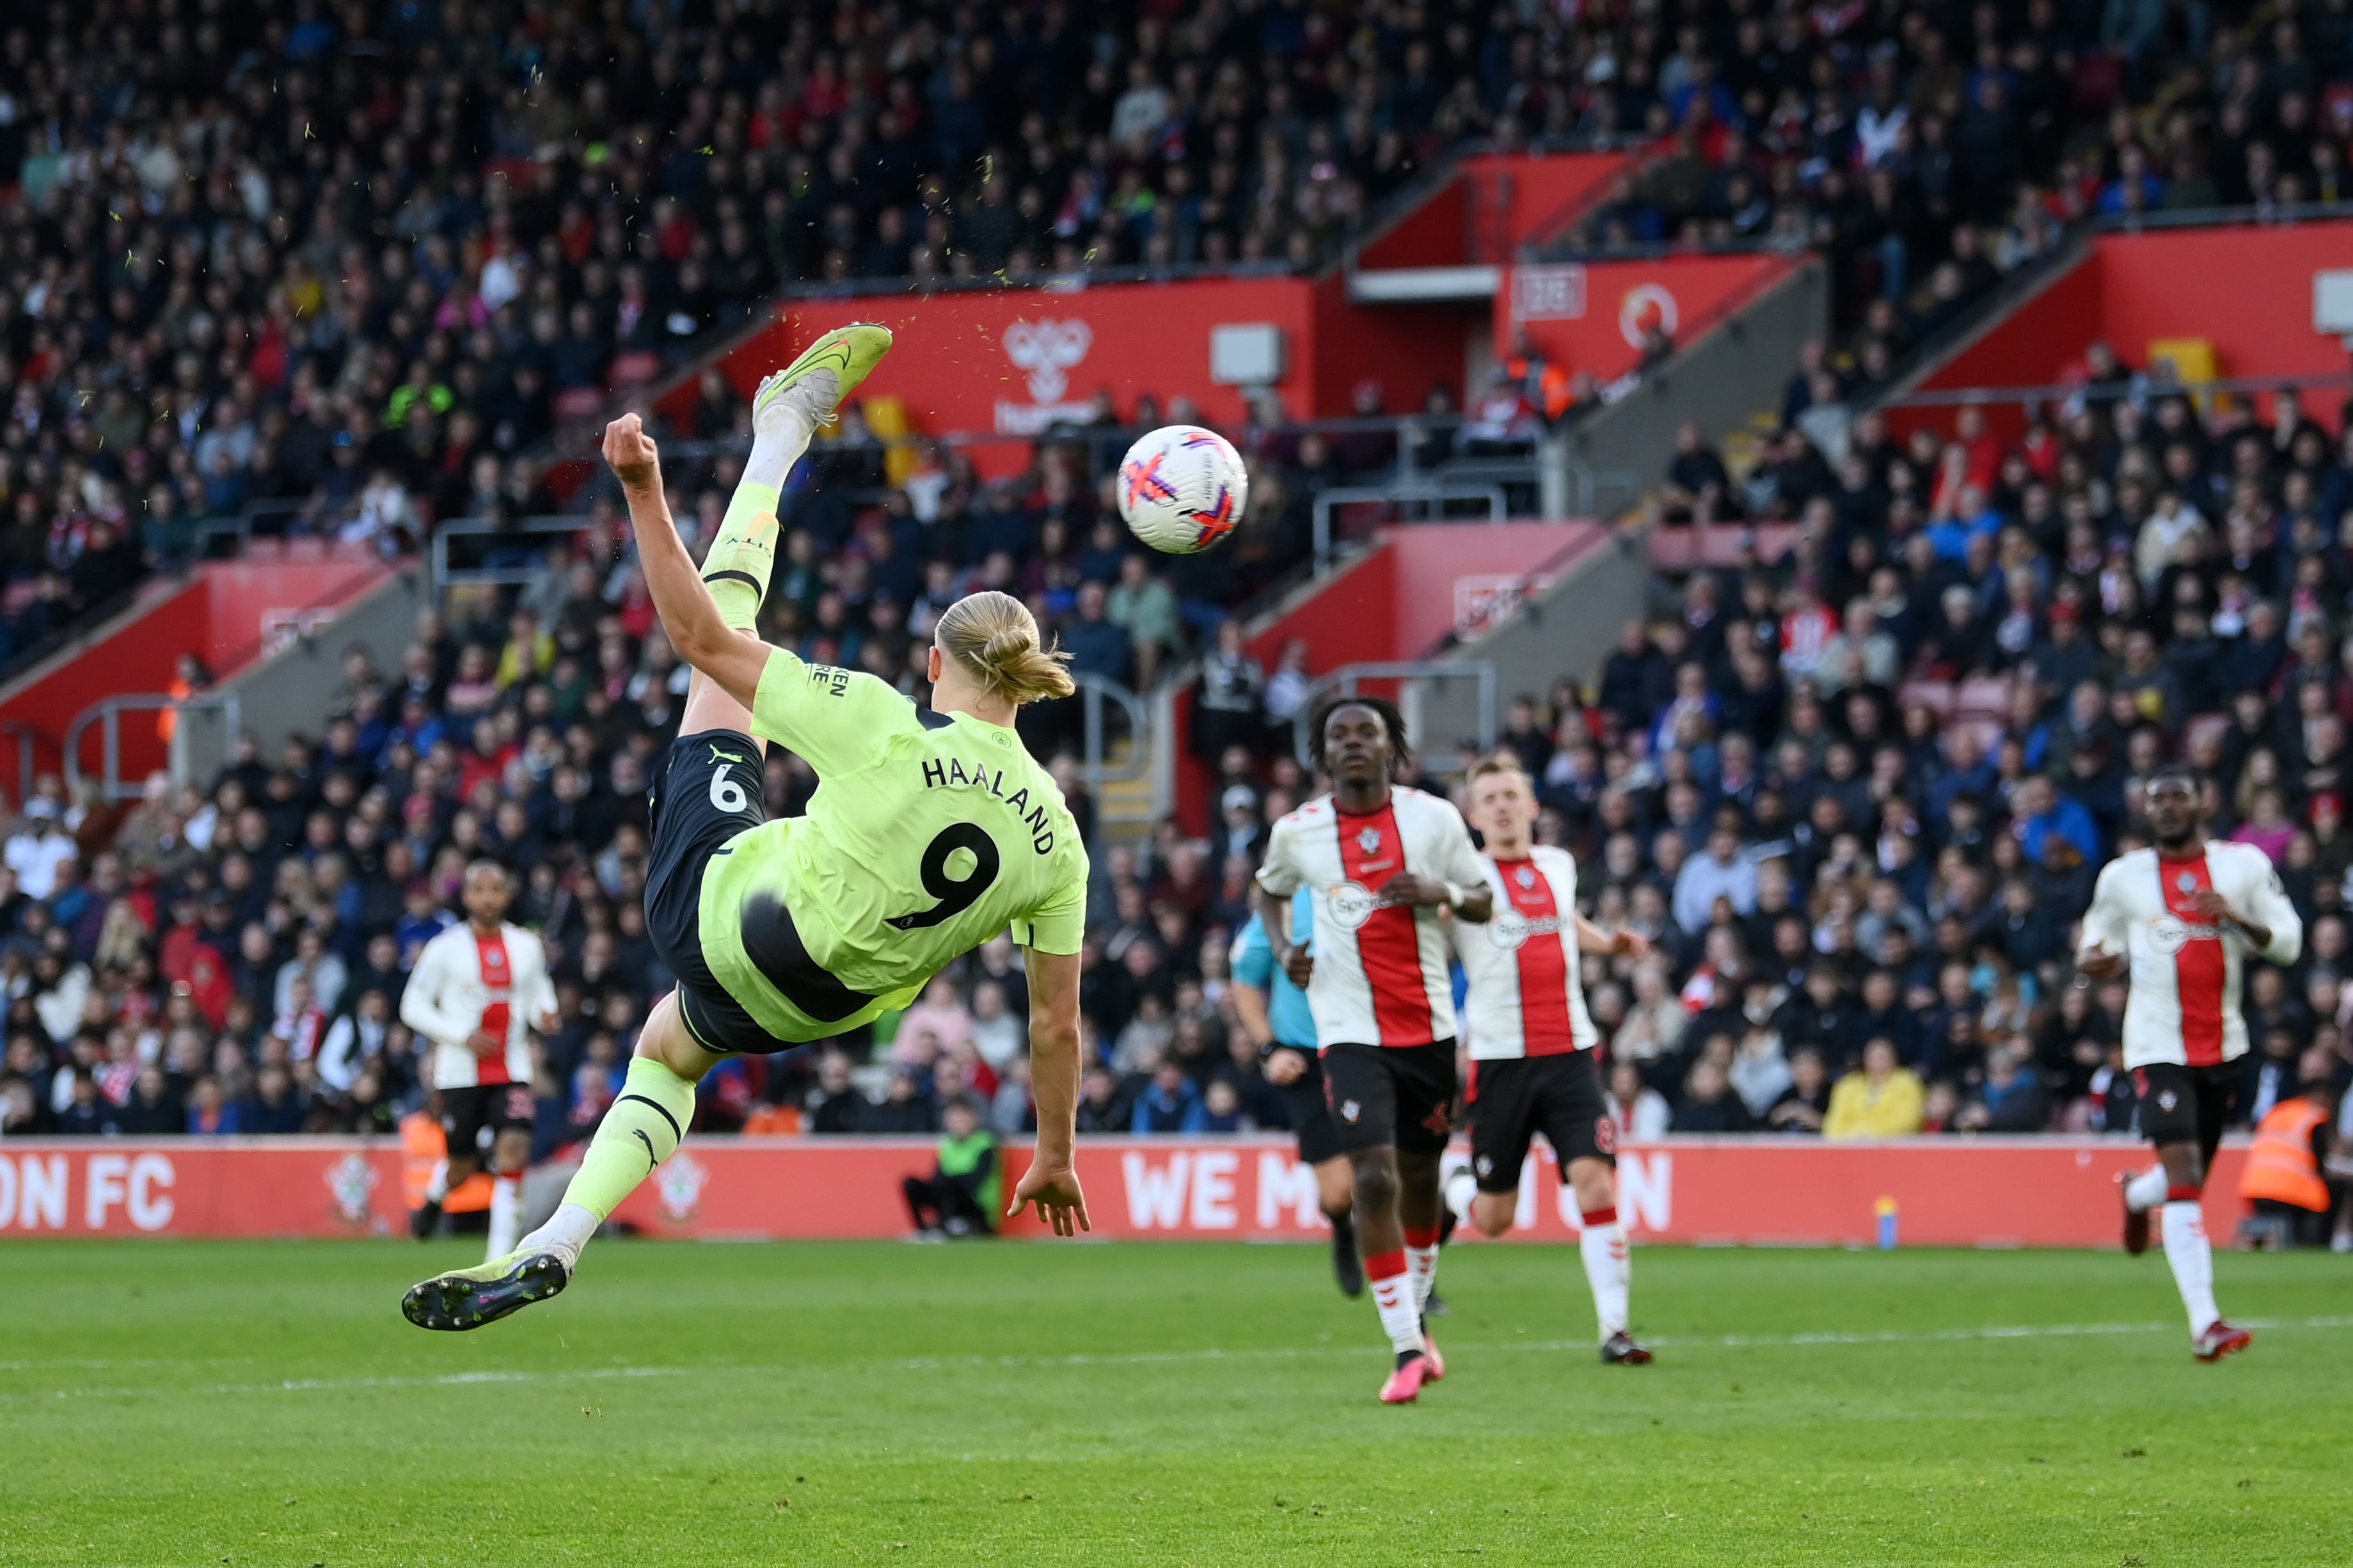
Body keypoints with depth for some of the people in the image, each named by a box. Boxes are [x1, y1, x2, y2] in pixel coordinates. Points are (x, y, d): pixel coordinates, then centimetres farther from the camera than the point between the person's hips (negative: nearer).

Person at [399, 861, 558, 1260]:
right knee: (463, 1165, 7)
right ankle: (434, 1195, 46)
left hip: (512, 1071, 2)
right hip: (461, 1072, -2)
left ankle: (500, 1254, -16)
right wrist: (462, 1036, -14)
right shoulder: (447, 948, -4)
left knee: (514, 1149, -17)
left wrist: (545, 1015, -3)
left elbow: (539, 990, 21)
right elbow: (413, 1007, -2)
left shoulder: (527, 947, 6)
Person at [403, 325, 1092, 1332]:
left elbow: (699, 637, -22)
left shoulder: (884, 731, -23)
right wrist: (1055, 1159, 7)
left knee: (729, 644, 9)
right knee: (667, 1050, 39)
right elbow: (1056, 1023, -6)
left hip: (711, 910, -4)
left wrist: (645, 493, -19)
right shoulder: (1055, 842, -14)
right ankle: (556, 1244, 26)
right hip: (816, 1007, 4)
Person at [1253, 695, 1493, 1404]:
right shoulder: (1296, 832, 0)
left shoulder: (1434, 817, -1)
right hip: (1351, 1031, -2)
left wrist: (1443, 892, -15)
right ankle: (1406, 1352, -14)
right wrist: (1282, 949, 3)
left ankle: (1416, 1318, 36)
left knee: (1420, 1174, 13)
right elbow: (1270, 890, 21)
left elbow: (1484, 903, 7)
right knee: (1374, 1177, -16)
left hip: (1429, 1024, 2)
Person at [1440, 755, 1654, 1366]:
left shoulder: (1559, 866, 13)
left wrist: (1610, 942, 18)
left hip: (1569, 1053, 3)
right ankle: (1453, 1189, 39)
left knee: (1595, 1182, -14)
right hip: (1499, 1058, -3)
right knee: (1494, 1219, 3)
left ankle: (1614, 1331, -11)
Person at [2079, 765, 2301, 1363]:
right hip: (2159, 1045, -3)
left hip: (2223, 1044, 3)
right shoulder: (2122, 877, 3)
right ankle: (2204, 1323, -22)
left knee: (2193, 1173, 16)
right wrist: (2097, 964, -11)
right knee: (2184, 1173, -18)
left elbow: (2288, 942, 3)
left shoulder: (2243, 865, 4)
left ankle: (2136, 1196, 54)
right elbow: (2102, 944, 13)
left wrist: (2236, 918, -16)